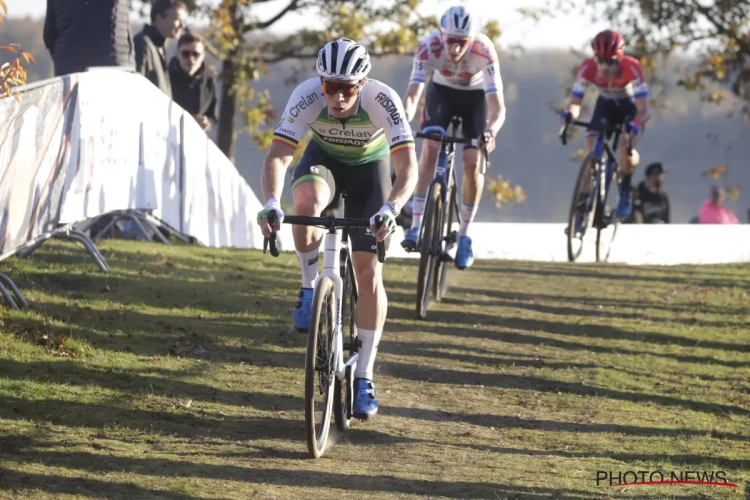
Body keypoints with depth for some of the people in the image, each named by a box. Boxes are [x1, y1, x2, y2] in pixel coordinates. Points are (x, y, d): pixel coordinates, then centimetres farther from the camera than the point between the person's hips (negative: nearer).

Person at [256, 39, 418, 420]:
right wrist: (271, 203, -54)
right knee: (306, 201, -36)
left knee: (369, 273, -9)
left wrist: (390, 209, -59)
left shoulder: (382, 100, -35)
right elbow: (277, 157, -36)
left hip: (369, 166, -1)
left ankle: (363, 378, -1)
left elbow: (407, 168, -40)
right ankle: (311, 289, -10)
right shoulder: (307, 97, -32)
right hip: (323, 159, 1)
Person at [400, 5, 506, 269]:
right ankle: (416, 227, -15)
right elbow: (412, 93, -40)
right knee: (430, 148, -19)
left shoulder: (484, 51, -37)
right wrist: (404, 121, -59)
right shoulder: (429, 47, -34)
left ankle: (464, 235, 4)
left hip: (476, 95, -1)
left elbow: (497, 106, -40)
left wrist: (490, 131, -60)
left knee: (473, 162, -13)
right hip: (442, 90, 1)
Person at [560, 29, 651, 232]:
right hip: (606, 105, 3)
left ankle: (626, 191, -2)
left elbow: (643, 110, -37)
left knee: (625, 144, -29)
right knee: (591, 152, -14)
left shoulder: (632, 68, -36)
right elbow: (575, 101, -27)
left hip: (631, 107, -3)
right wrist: (569, 113, -50)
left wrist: (635, 124, -58)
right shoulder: (587, 68, -29)